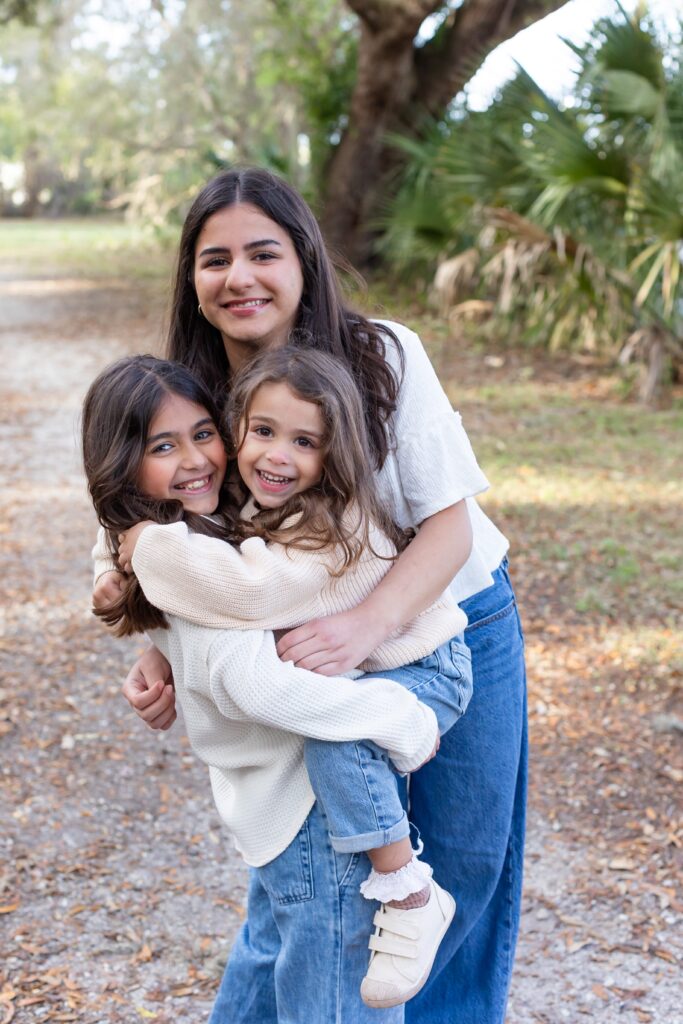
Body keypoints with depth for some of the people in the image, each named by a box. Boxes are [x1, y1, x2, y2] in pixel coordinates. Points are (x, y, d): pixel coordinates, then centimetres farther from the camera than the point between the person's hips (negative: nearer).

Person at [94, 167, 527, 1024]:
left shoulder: (382, 356, -21)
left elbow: (449, 524, -20)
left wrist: (364, 626, -37)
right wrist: (164, 658, -21)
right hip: (327, 652, 1)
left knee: (460, 868, 14)